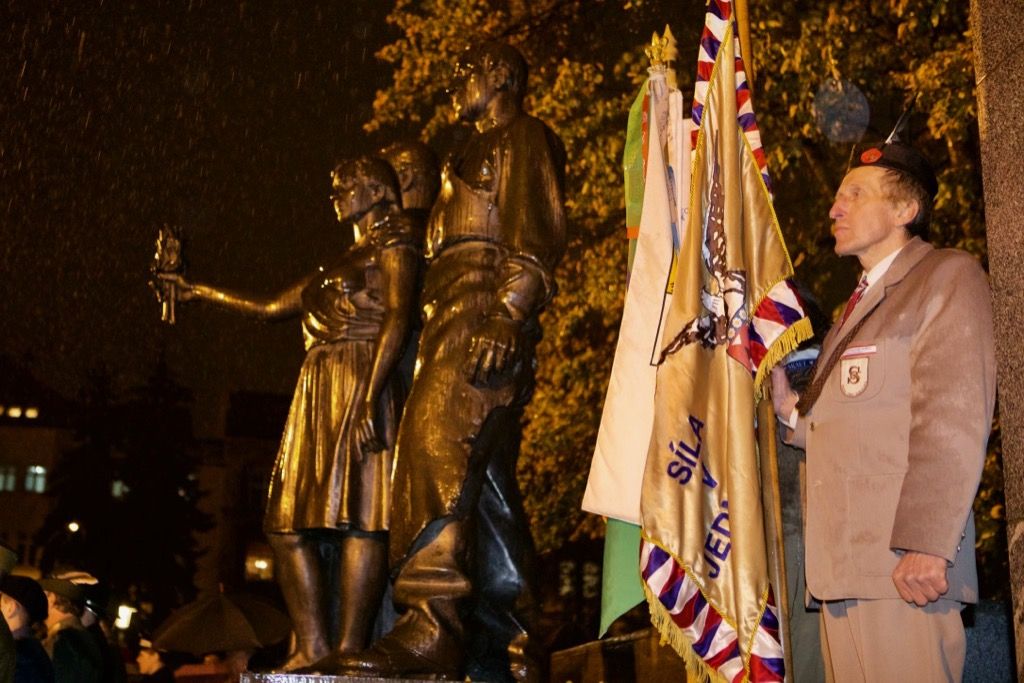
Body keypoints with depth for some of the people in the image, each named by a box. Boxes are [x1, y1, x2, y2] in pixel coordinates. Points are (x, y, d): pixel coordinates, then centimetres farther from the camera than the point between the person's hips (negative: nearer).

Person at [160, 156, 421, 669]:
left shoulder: (394, 242, 5)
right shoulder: (336, 266, 29)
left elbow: (397, 318, -9)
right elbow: (270, 307, 36)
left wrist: (369, 397, -21)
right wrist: (198, 291, 41)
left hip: (360, 386, -8)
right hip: (316, 394, 9)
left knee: (357, 518, -14)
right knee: (290, 524, 0)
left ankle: (350, 652, -16)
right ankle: (312, 650, -1)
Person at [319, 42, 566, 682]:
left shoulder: (524, 135, 7)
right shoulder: (478, 155, 35)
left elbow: (538, 232, -10)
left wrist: (508, 314, -24)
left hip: (486, 310, -10)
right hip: (453, 320, 10)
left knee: (436, 444, -26)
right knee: (484, 481, 2)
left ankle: (431, 629, -34)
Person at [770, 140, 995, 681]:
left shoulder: (948, 277, 0)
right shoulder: (861, 304, 26)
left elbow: (953, 421, -13)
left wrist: (925, 545, -20)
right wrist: (794, 411, 6)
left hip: (903, 568, -8)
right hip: (843, 566, 8)